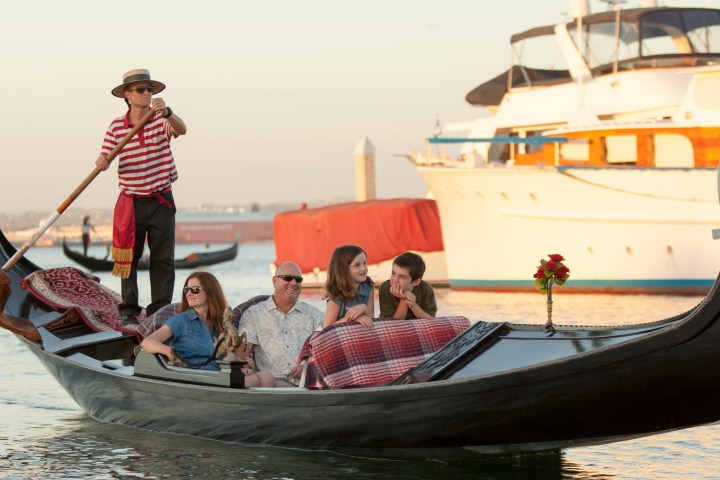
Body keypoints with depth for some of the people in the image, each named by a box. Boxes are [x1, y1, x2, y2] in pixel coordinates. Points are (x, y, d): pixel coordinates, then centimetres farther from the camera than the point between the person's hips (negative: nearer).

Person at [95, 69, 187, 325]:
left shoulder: (161, 119, -3)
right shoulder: (116, 126, 0)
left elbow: (181, 129, -24)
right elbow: (104, 158, 0)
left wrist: (166, 112, -44)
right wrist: (101, 163, -25)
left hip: (161, 200, 0)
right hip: (131, 201, 0)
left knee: (163, 257, -1)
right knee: (128, 255, 1)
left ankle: (160, 309, 4)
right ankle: (128, 309, 7)